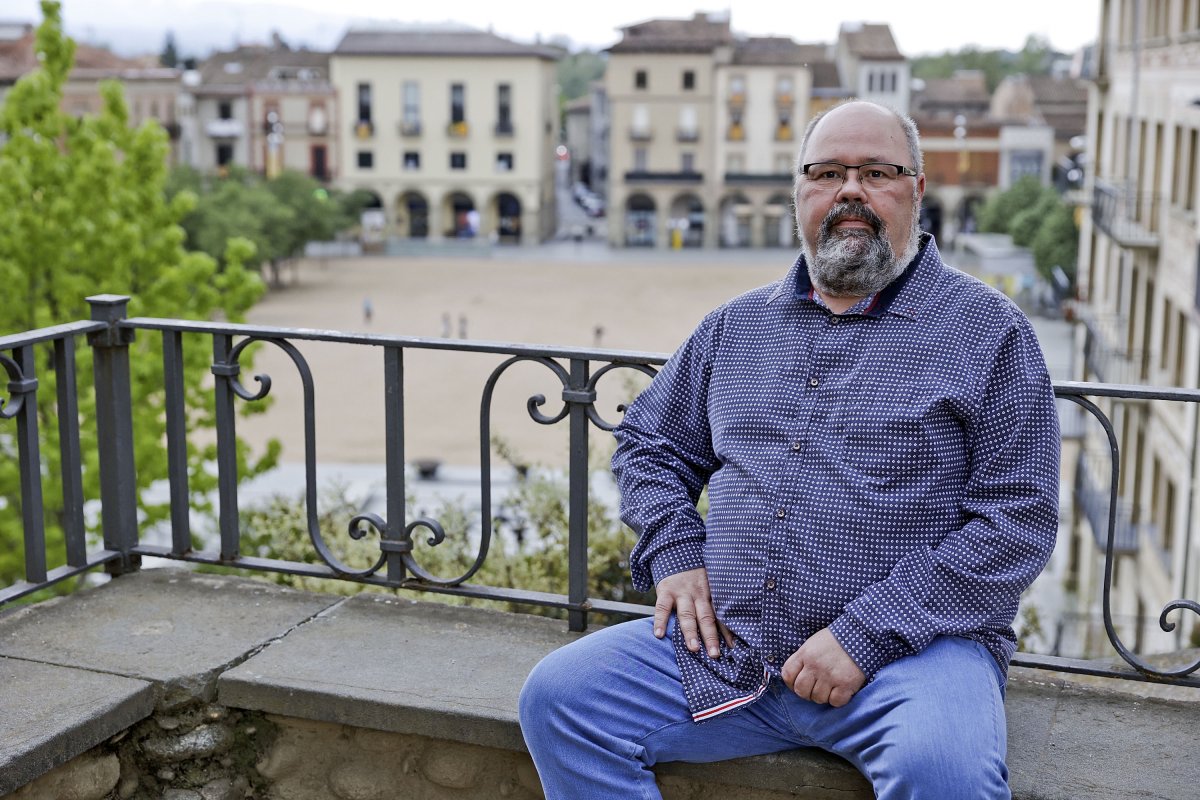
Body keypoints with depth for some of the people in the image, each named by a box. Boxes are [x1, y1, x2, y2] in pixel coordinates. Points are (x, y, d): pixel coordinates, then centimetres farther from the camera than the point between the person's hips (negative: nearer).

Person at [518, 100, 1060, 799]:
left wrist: (865, 634, -14)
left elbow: (1020, 519, -7)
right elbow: (650, 443, 27)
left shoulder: (988, 330, 1)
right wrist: (676, 553, 5)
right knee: (558, 698, -12)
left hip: (908, 651, -4)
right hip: (725, 646, 5)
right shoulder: (738, 325, 16)